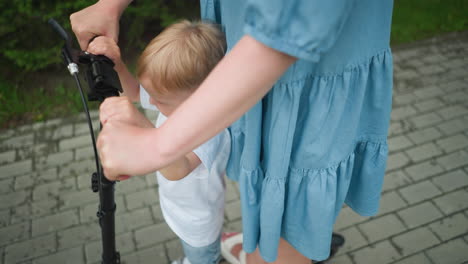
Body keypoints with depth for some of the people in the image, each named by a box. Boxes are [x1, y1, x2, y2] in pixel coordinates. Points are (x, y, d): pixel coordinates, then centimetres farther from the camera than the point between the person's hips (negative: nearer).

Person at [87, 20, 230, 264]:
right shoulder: (176, 98, -21)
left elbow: (177, 170, -61)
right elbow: (134, 92, -5)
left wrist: (140, 124, -77)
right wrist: (115, 63, -25)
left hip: (197, 225, -6)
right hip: (175, 206, 7)